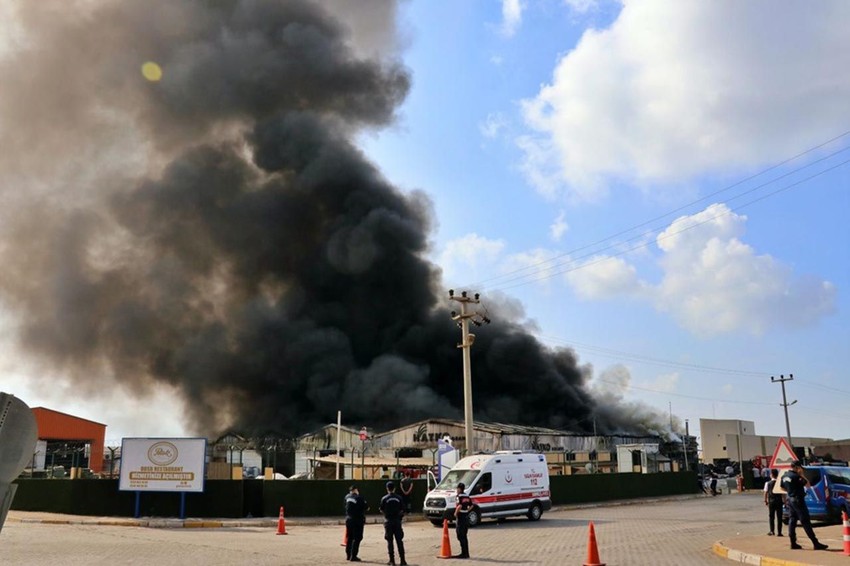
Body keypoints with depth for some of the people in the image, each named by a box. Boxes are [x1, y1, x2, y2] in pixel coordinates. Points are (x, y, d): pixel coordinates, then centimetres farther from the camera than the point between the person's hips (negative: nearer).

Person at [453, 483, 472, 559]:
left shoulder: (459, 497, -15)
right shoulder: (467, 497, 11)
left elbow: (459, 506, -30)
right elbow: (471, 506, 19)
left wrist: (456, 513, -17)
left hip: (460, 517, -8)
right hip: (466, 517, 8)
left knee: (461, 536, -2)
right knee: (464, 536, 16)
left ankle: (464, 553, -3)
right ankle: (466, 553, 19)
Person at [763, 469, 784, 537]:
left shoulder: (768, 483, -3)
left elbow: (766, 492, -3)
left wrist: (765, 501, 6)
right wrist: (784, 501, 3)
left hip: (771, 501, 0)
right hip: (779, 501, 0)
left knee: (771, 516, 8)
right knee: (779, 517, 4)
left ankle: (772, 531, 4)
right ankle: (779, 532, 3)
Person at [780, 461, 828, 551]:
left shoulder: (784, 476, 8)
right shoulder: (796, 476, -18)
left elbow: (782, 487, 18)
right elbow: (807, 484, -14)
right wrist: (801, 475, -6)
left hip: (790, 499, 8)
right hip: (798, 500, -8)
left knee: (792, 520, 10)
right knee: (805, 521, -7)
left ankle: (793, 543, 10)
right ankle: (816, 543, -5)